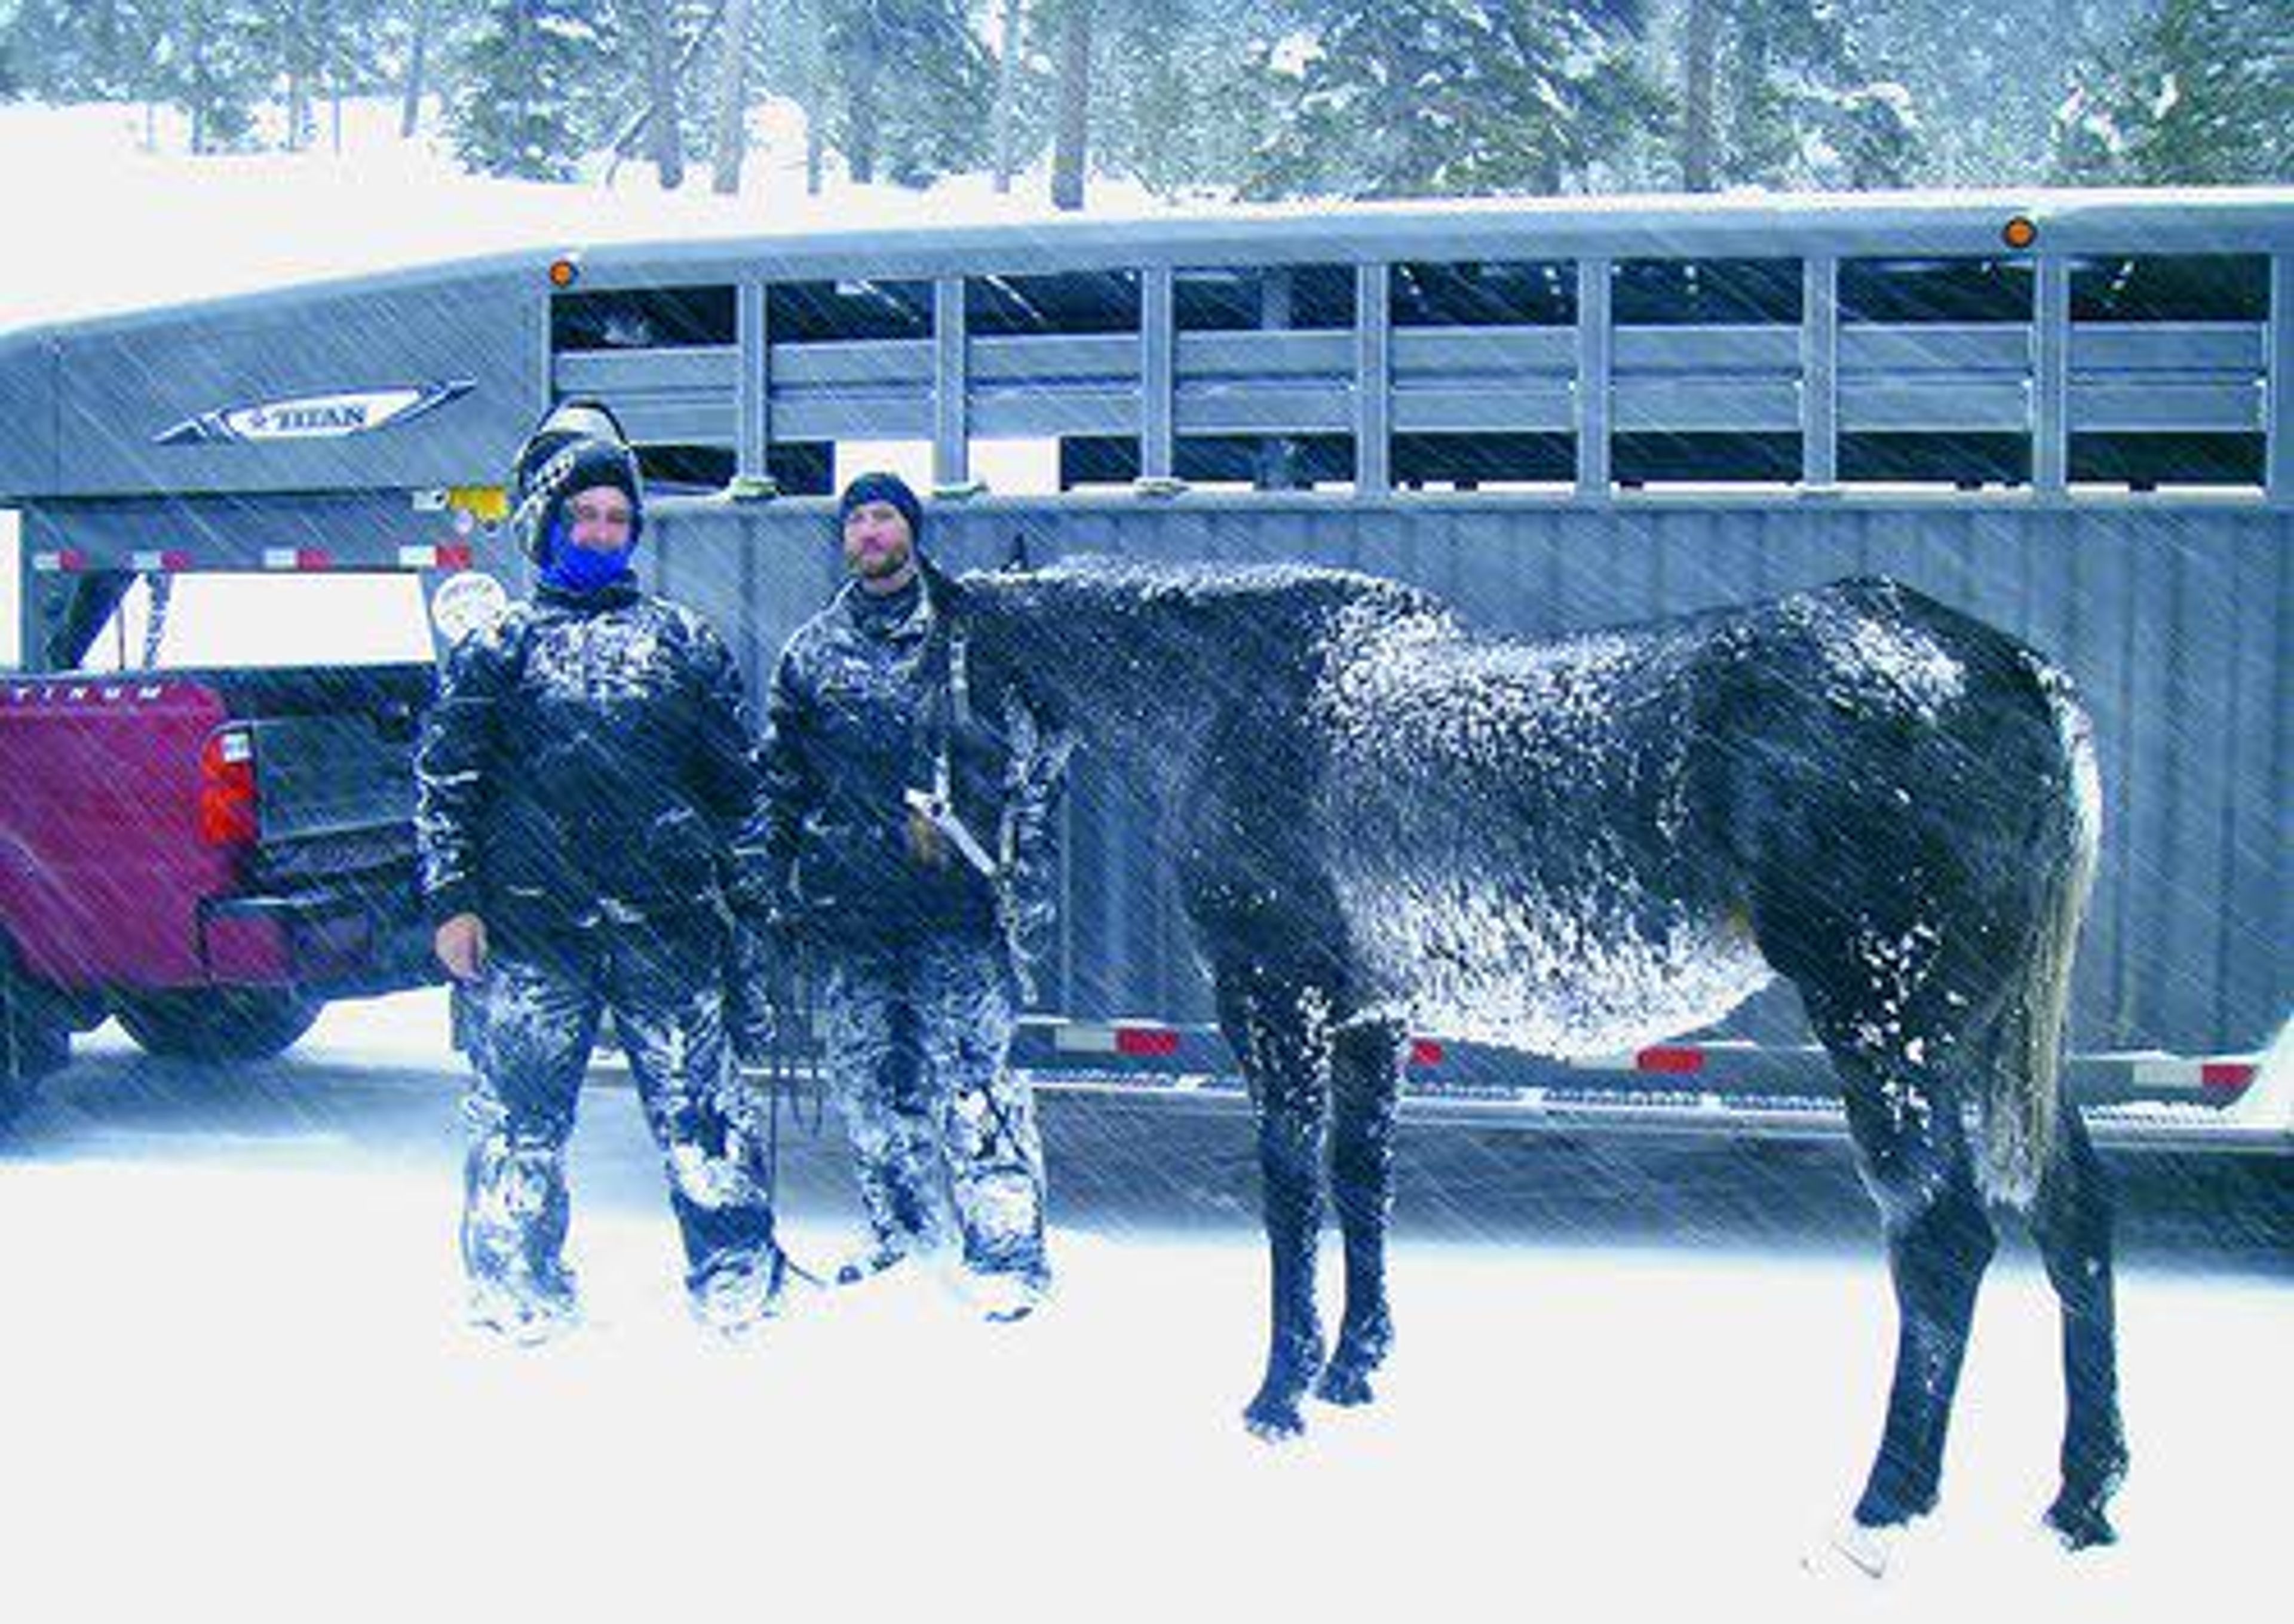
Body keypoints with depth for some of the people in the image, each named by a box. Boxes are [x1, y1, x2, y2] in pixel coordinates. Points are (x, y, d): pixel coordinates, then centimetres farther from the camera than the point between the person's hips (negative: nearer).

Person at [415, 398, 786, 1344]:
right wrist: (452, 899, -3)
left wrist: (750, 892, 11)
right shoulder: (497, 647, 9)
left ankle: (736, 1273, 12)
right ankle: (518, 1283, 18)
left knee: (698, 1101, 2)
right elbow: (444, 780, 6)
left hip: (668, 918, 1)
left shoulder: (684, 641, 14)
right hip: (534, 922, -1)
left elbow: (737, 777, 17)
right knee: (519, 1111, 3)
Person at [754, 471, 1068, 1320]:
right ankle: (900, 1228, 25)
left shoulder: (976, 632, 4)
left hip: (958, 897, -4)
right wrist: (783, 888, 12)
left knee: (972, 1074, -9)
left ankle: (1008, 1251, -4)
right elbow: (779, 778, 19)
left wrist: (1029, 881, -3)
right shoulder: (812, 651, 13)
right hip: (847, 903, 4)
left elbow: (1039, 752, 4)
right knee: (866, 1075, 9)